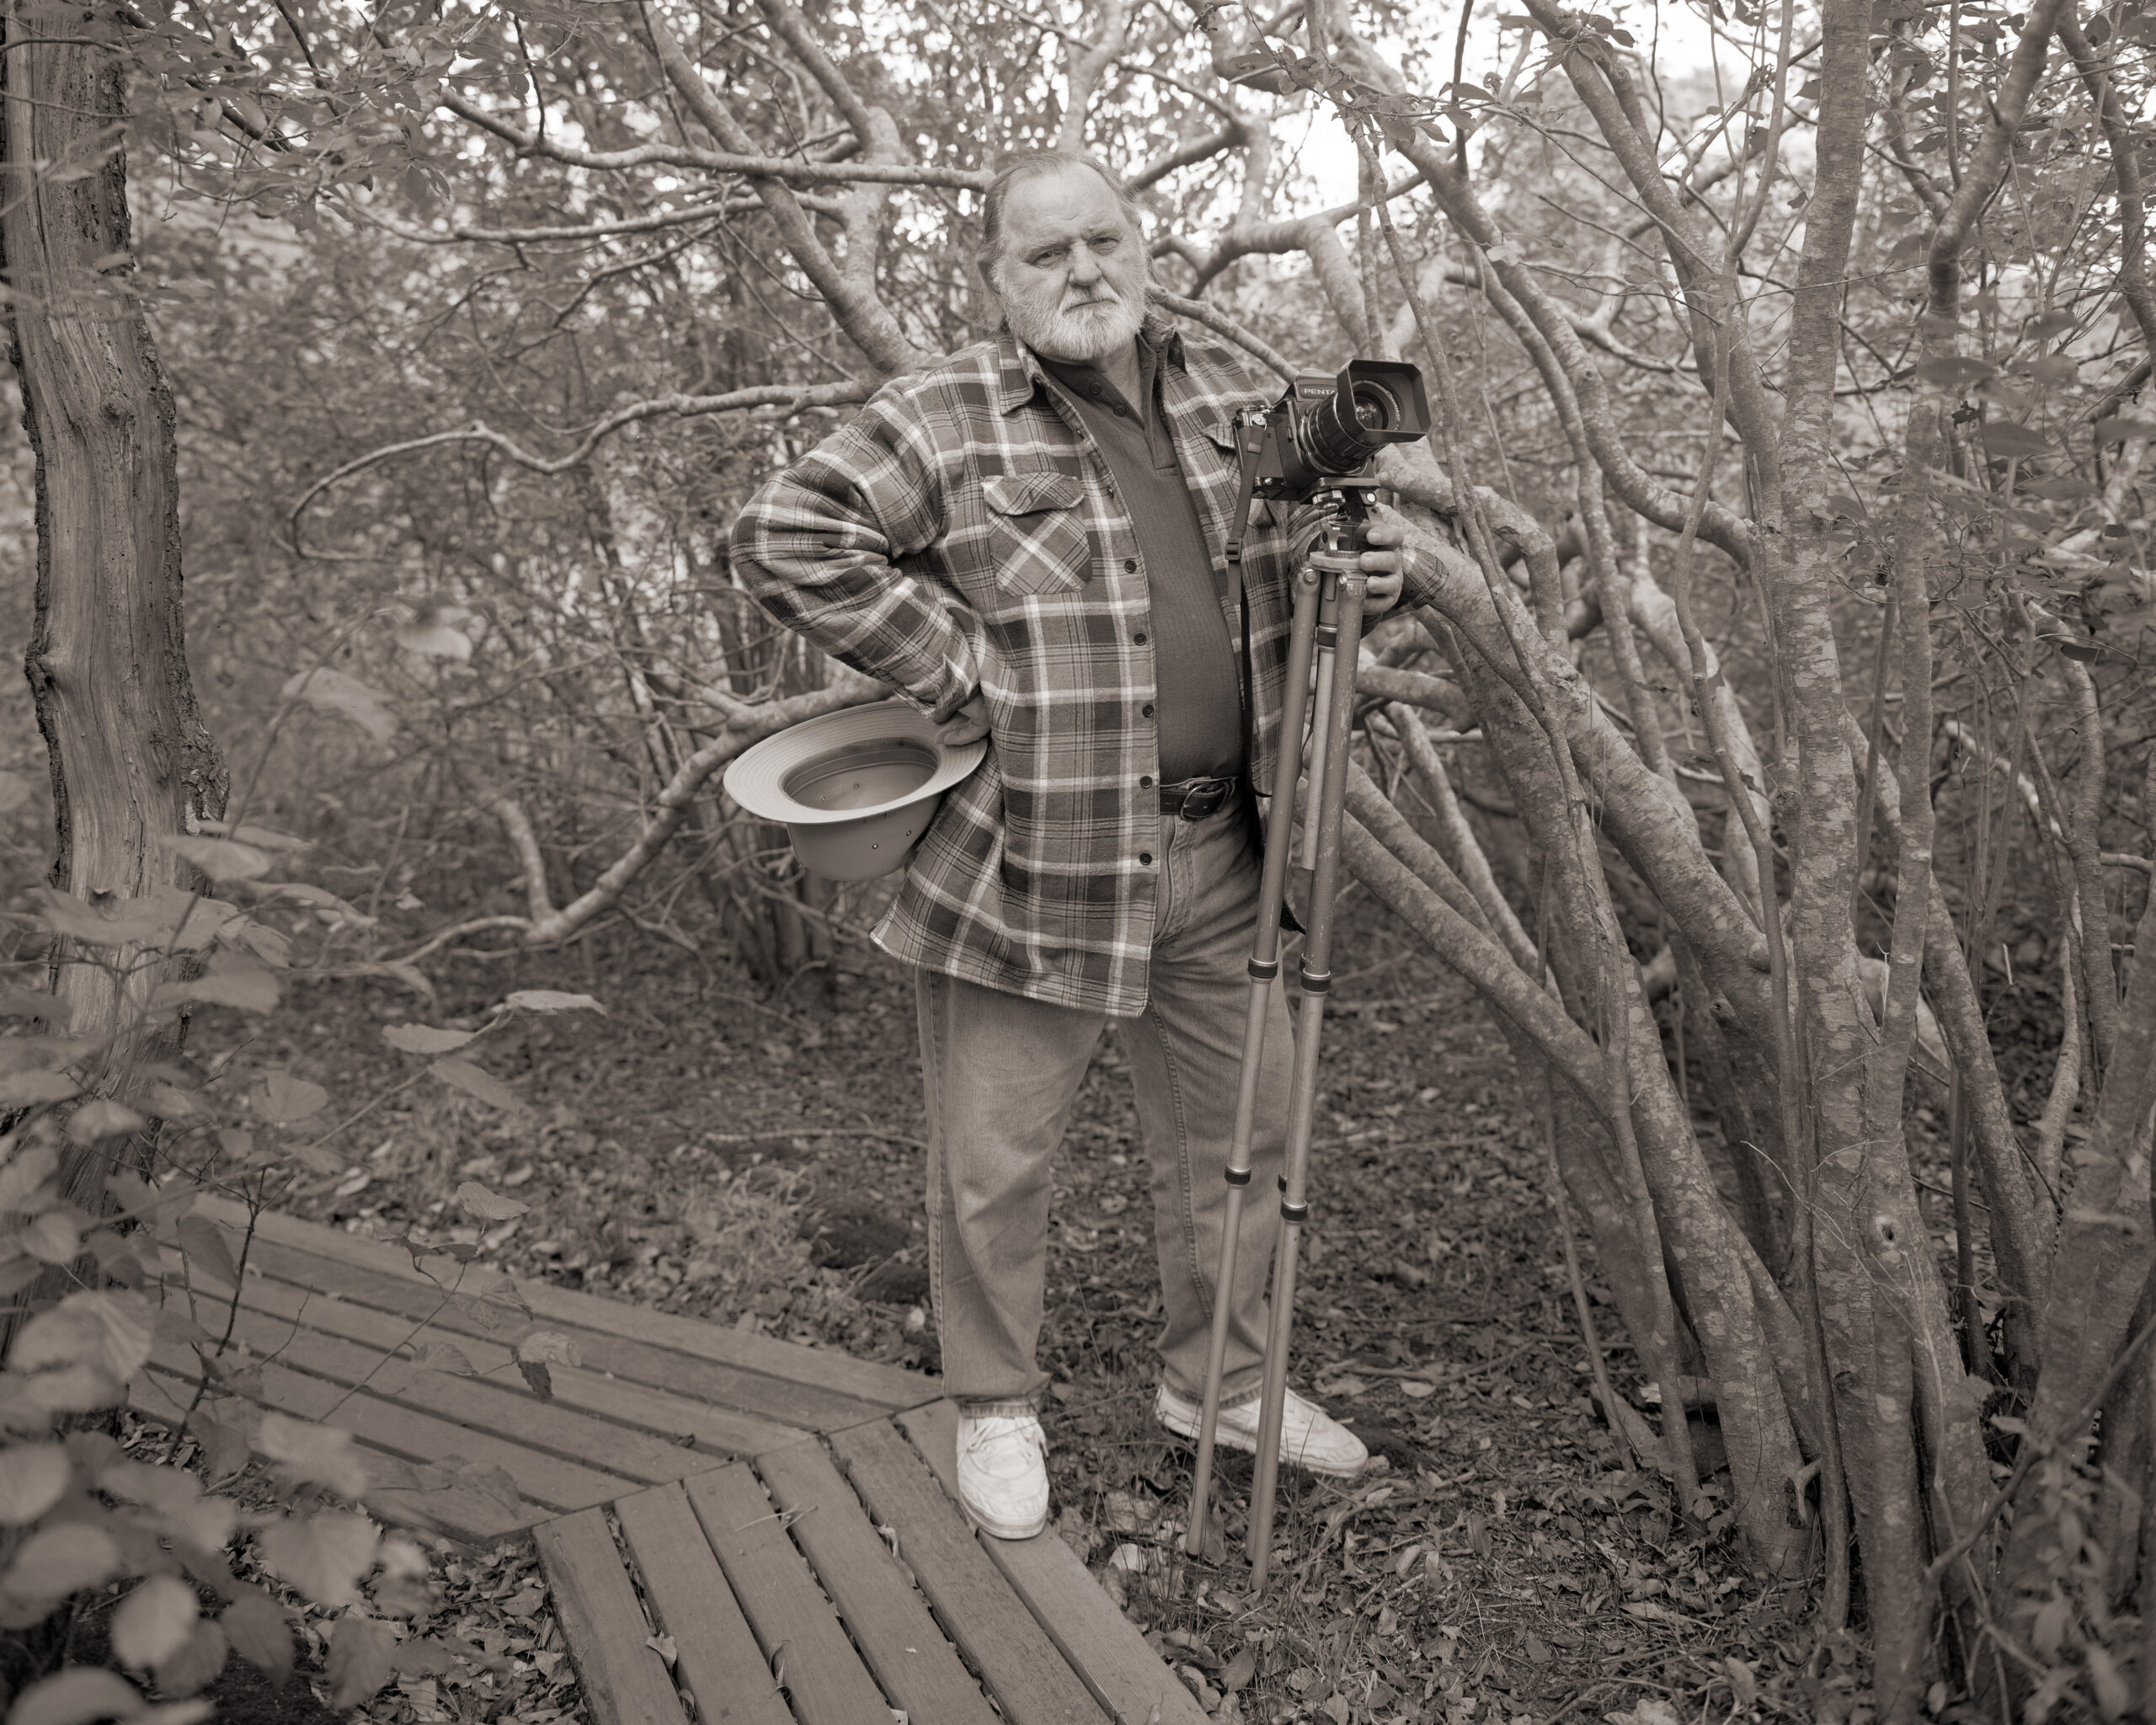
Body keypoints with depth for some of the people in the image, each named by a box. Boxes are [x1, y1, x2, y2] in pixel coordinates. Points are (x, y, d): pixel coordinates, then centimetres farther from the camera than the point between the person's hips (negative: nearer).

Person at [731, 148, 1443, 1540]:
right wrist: (955, 666, -16)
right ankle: (996, 1407, 30)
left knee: (1240, 1135, 17)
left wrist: (1385, 561, 0)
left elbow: (1328, 525, 24)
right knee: (996, 1160, 6)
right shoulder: (947, 421, -7)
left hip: (1218, 859, 5)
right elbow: (785, 539, -13)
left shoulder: (1237, 398, 10)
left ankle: (1222, 1379, 39)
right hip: (1029, 862, -5)